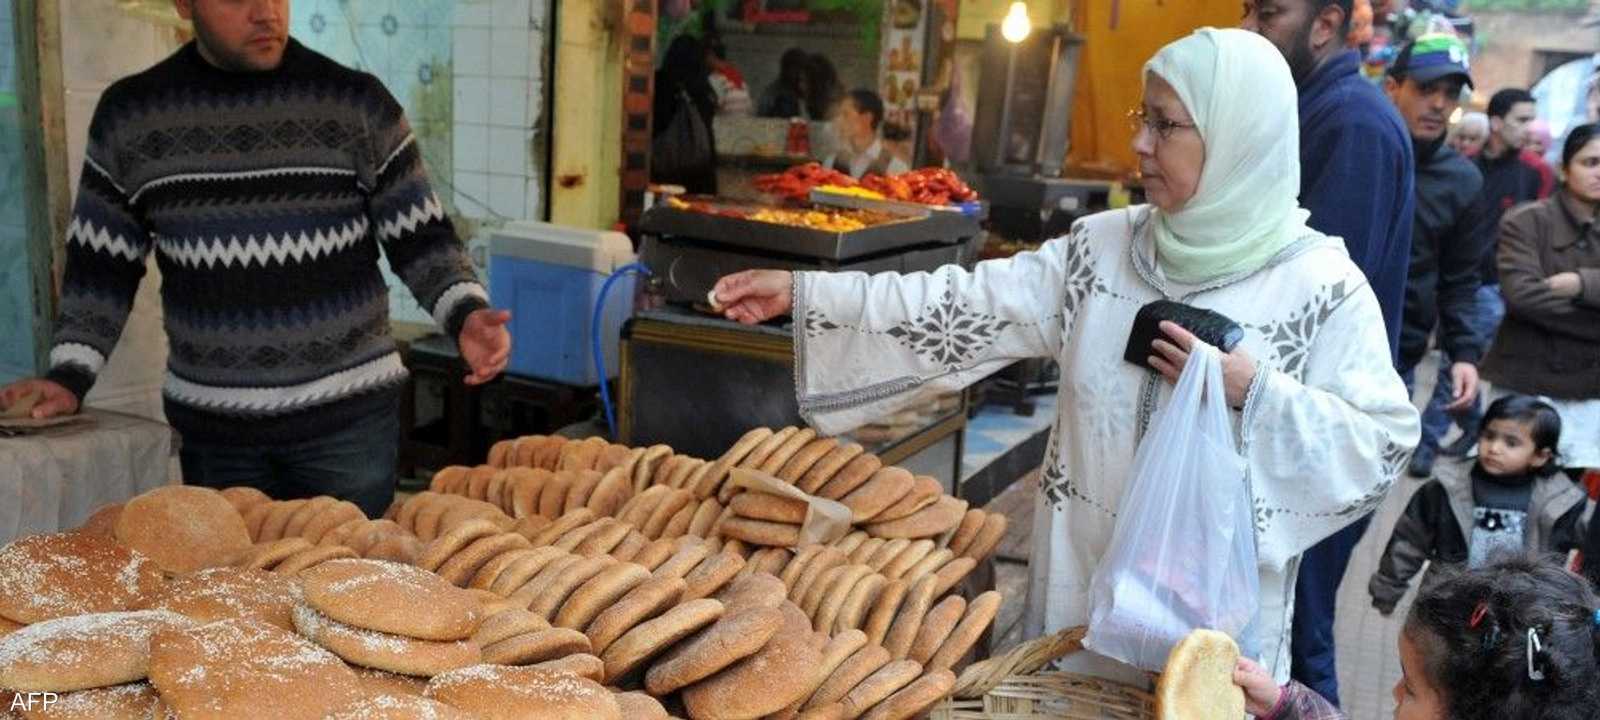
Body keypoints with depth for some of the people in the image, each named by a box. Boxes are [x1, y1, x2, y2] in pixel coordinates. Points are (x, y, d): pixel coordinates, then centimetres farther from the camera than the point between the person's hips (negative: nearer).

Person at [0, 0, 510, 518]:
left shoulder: (358, 103, -3)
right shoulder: (129, 114, 2)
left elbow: (420, 239, -1)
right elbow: (102, 270, 8)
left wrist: (466, 314, -19)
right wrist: (70, 376, -4)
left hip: (349, 414, -2)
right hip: (210, 424, 2)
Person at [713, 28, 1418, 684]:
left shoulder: (1321, 284, -13)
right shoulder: (1101, 247, -3)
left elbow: (1384, 441, -11)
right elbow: (967, 306, -6)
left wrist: (1253, 390, -24)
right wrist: (802, 292, -11)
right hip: (1079, 568, 4)